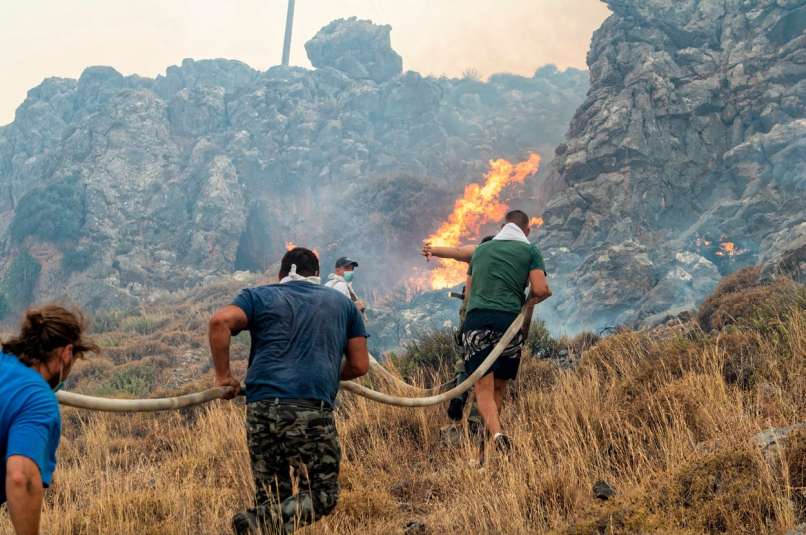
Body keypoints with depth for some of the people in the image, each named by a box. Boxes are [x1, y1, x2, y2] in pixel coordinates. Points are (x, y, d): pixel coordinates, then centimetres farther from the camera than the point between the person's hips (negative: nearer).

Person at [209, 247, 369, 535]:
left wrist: (223, 374, 6)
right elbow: (359, 365, 19)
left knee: (270, 495, 13)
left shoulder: (259, 296, 18)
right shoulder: (342, 303, 22)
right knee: (322, 492, 4)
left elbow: (220, 321, -2)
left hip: (261, 408, 2)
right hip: (313, 409, -2)